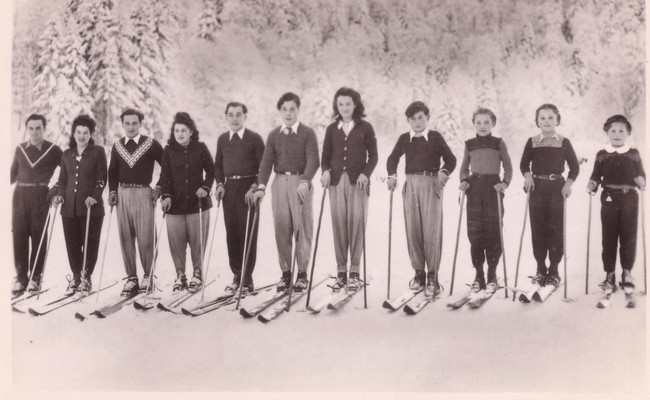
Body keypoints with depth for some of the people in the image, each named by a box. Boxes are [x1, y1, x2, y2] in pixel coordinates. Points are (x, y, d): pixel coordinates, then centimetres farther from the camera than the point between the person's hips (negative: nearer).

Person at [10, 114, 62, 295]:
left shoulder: (53, 150, 2)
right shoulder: (20, 149, 13)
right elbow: (13, 173, 20)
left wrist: (57, 188, -4)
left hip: (41, 195, -3)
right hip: (20, 195, 3)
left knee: (38, 236, 0)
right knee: (19, 235, 1)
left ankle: (35, 277, 9)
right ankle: (21, 277, 9)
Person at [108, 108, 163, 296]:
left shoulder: (151, 144, 0)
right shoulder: (117, 146, 12)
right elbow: (112, 171, 18)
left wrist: (159, 187, -4)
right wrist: (112, 191, 6)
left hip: (143, 193, -4)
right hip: (122, 194, 4)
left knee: (145, 237, -5)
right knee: (125, 238, 5)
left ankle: (148, 276, 10)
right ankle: (131, 278, 12)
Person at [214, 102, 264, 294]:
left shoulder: (255, 138, -1)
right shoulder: (222, 139, 13)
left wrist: (254, 187, -14)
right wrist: (220, 184, 3)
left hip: (248, 190, -4)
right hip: (229, 189, 4)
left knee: (248, 233, -3)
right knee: (231, 234, 5)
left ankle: (247, 278, 3)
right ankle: (236, 275, 14)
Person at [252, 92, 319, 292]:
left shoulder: (308, 133, 2)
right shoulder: (274, 135, 12)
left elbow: (313, 160, -10)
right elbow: (267, 162, 5)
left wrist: (304, 181, -26)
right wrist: (261, 186, -9)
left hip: (300, 182, -3)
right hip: (279, 182, 3)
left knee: (302, 227, -1)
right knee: (281, 228, 3)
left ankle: (302, 273, 7)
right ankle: (285, 272, 12)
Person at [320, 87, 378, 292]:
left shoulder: (365, 128, 6)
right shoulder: (332, 129, 13)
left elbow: (373, 156, 5)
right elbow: (325, 156, 14)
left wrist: (365, 174, -10)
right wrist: (326, 171, -6)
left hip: (357, 181, -2)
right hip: (336, 181, 2)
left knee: (356, 223, -6)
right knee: (338, 225, 0)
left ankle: (354, 272, 0)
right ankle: (341, 272, 6)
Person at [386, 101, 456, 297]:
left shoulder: (435, 137, 4)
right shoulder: (404, 139, 11)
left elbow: (450, 158, 5)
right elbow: (393, 158, 22)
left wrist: (444, 172, -14)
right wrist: (392, 174, 5)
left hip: (431, 184, -3)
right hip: (411, 184, 3)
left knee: (432, 229, -7)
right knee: (412, 230, 2)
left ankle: (433, 276, -2)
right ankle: (418, 272, 13)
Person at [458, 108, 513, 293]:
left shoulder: (499, 143, 5)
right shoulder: (469, 144, 11)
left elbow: (508, 167, 7)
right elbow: (464, 168, 18)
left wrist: (505, 183, -10)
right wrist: (463, 181, 0)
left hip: (493, 187, -2)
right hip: (474, 188, 2)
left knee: (493, 232, -3)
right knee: (475, 232, 0)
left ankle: (492, 275, 7)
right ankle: (478, 274, 9)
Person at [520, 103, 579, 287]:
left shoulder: (564, 142, 2)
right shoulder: (532, 142, 4)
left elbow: (574, 166, 6)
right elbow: (524, 164, 12)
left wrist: (568, 183, -8)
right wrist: (528, 176, -6)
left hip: (557, 188, -1)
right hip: (537, 188, 1)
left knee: (556, 228, 0)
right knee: (538, 228, 3)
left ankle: (554, 270, 9)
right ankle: (540, 269, 13)